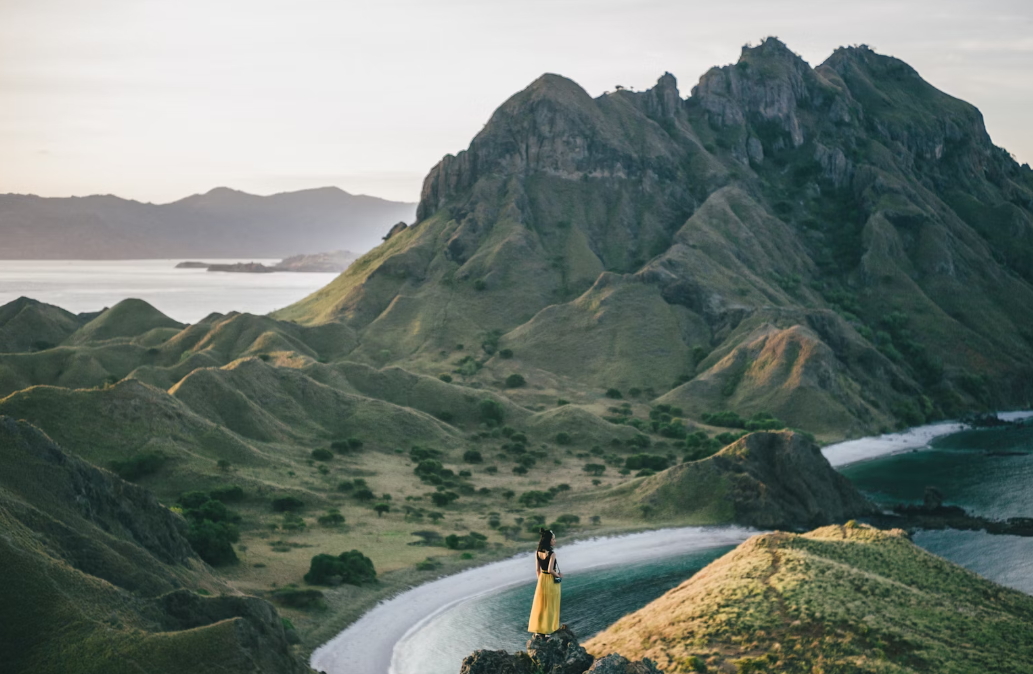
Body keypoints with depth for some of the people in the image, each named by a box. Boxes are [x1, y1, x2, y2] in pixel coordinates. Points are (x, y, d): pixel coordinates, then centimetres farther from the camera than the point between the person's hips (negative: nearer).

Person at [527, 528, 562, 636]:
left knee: (540, 604, 13)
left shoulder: (537, 552, -1)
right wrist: (558, 575, -6)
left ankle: (538, 628, 18)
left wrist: (540, 580, 16)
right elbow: (550, 570, -24)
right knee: (550, 606, 6)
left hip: (542, 580, 6)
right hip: (551, 581, -6)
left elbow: (537, 569, 5)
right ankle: (548, 628, 11)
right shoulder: (551, 553, -21)